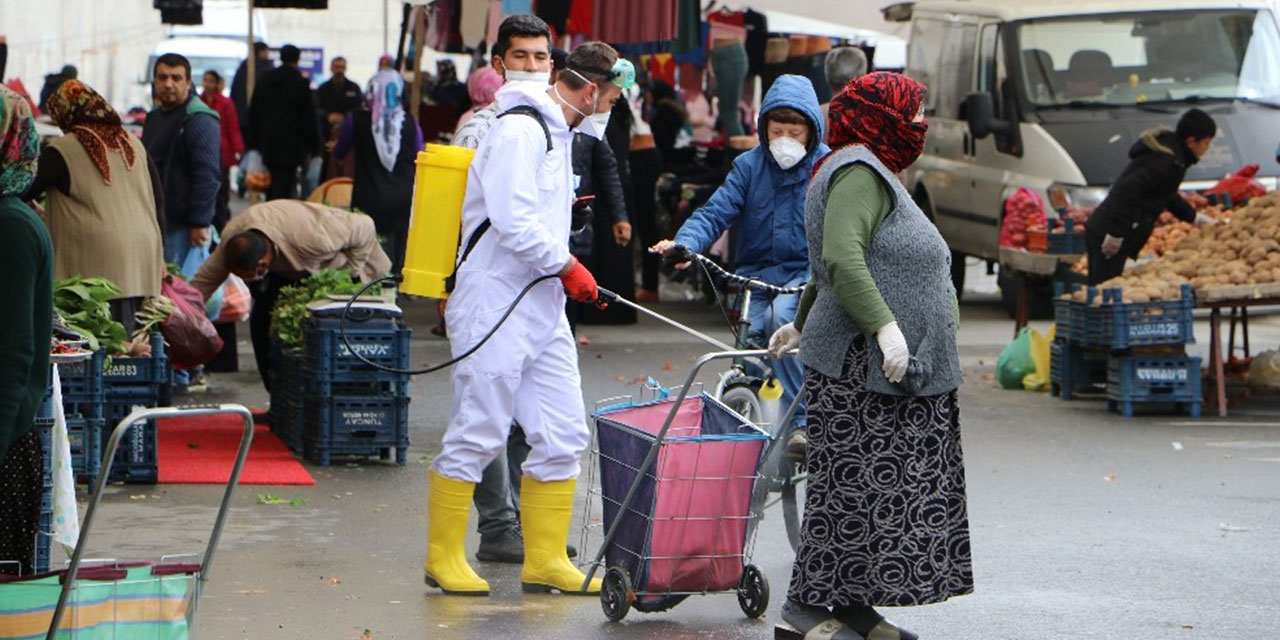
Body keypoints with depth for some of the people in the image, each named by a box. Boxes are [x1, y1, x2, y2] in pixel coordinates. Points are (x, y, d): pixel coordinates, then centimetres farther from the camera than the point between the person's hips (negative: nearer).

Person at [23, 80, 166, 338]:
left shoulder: (61, 151, -5)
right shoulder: (133, 144, 14)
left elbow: (23, 192, -3)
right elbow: (158, 198, 17)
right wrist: (157, 253, 24)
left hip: (98, 263, -6)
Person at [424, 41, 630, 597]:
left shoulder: (555, 133, 18)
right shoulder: (519, 132, -14)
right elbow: (512, 221, -23)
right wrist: (567, 266, -14)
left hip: (543, 308, 10)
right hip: (497, 307, -10)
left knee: (563, 436, 6)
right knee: (477, 436, -4)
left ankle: (545, 561, 12)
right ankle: (442, 558, 7)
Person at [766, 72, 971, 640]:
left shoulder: (873, 174, 22)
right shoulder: (859, 174, -12)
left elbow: (828, 270, 32)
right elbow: (841, 258, -25)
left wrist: (804, 323, 41)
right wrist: (884, 325, -29)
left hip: (894, 370, 10)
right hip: (860, 366, -10)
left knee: (887, 487, 9)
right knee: (853, 483, -8)